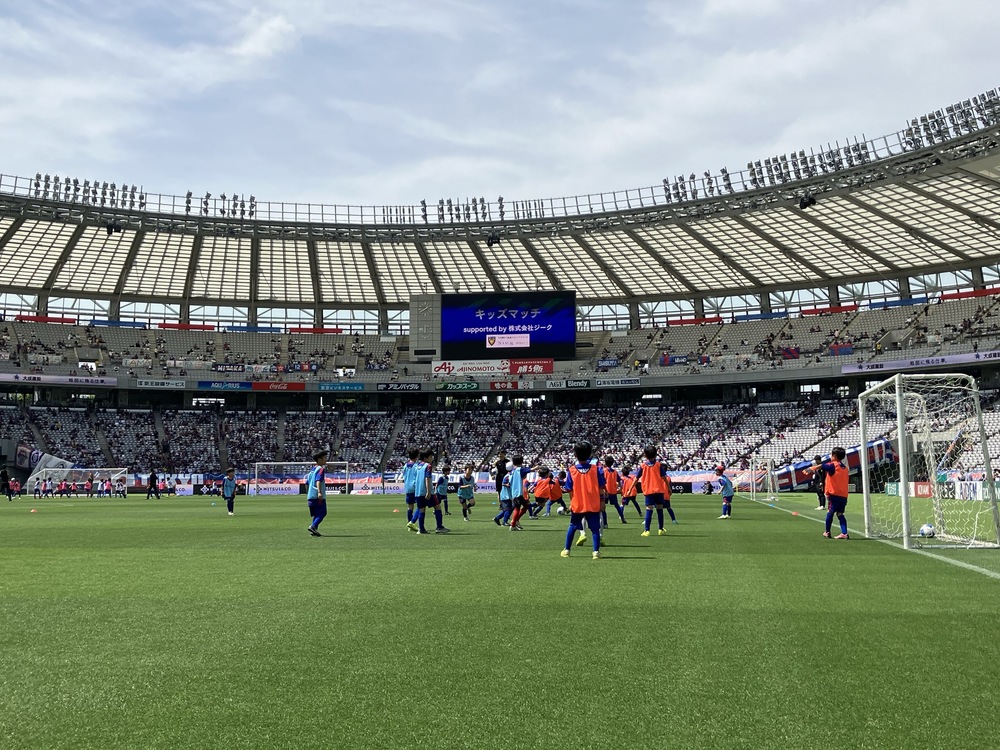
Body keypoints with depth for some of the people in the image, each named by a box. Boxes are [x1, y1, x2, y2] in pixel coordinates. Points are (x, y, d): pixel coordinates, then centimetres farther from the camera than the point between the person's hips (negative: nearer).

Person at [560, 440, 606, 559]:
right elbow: (601, 488, -5)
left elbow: (570, 490, -1)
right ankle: (596, 552, -5)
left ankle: (566, 550, 22)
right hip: (593, 505, -1)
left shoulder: (572, 470, -6)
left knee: (572, 527, 17)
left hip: (577, 505, 1)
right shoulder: (596, 468, -7)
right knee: (595, 528, 4)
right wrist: (601, 501, 5)